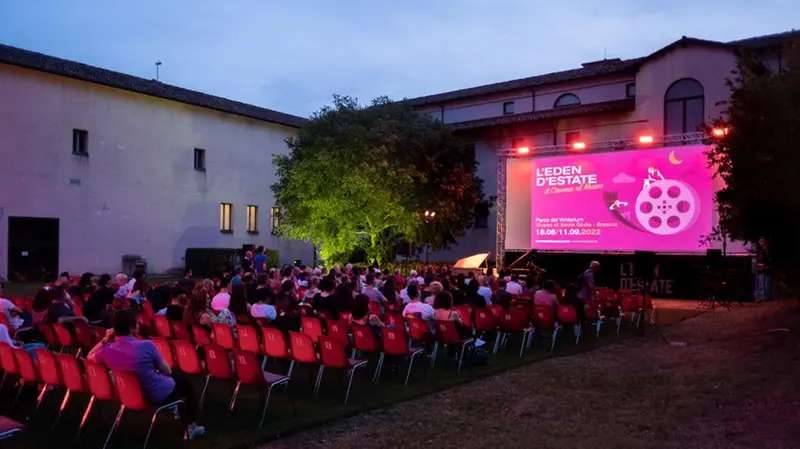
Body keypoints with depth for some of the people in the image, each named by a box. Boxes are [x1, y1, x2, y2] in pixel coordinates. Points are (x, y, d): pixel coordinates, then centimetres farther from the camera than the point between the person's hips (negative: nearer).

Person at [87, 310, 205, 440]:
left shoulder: (107, 350, -17)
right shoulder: (146, 345, -29)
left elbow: (89, 357, 10)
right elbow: (167, 371, -14)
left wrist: (104, 340, 1)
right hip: (159, 395, -5)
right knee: (183, 380, 26)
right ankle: (190, 426, 31)